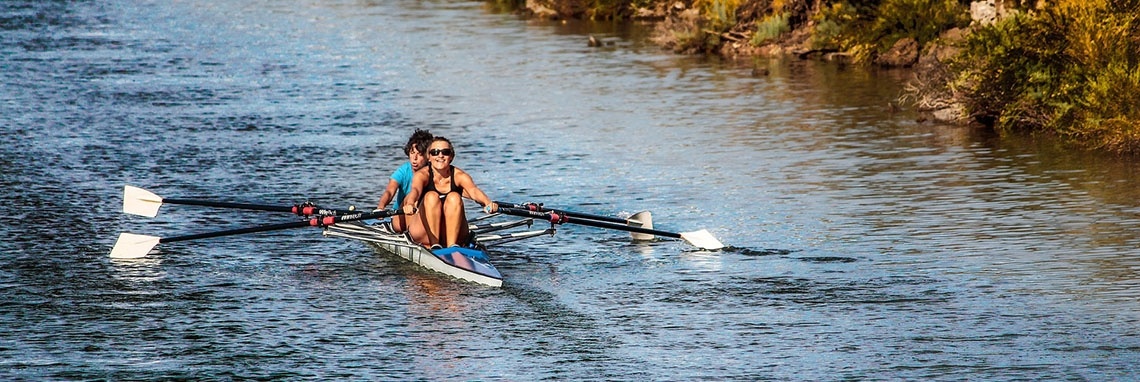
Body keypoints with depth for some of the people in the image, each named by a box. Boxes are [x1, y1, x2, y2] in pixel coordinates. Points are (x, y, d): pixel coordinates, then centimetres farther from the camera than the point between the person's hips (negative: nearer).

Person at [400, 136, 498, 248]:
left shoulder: (459, 176, -2)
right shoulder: (422, 175, -6)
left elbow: (474, 191, -22)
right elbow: (415, 190, -28)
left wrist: (488, 203, -45)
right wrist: (410, 204, -53)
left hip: (454, 234, 1)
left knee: (454, 198, -23)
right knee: (431, 197, -24)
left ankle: (452, 245, -33)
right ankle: (435, 244, -35)